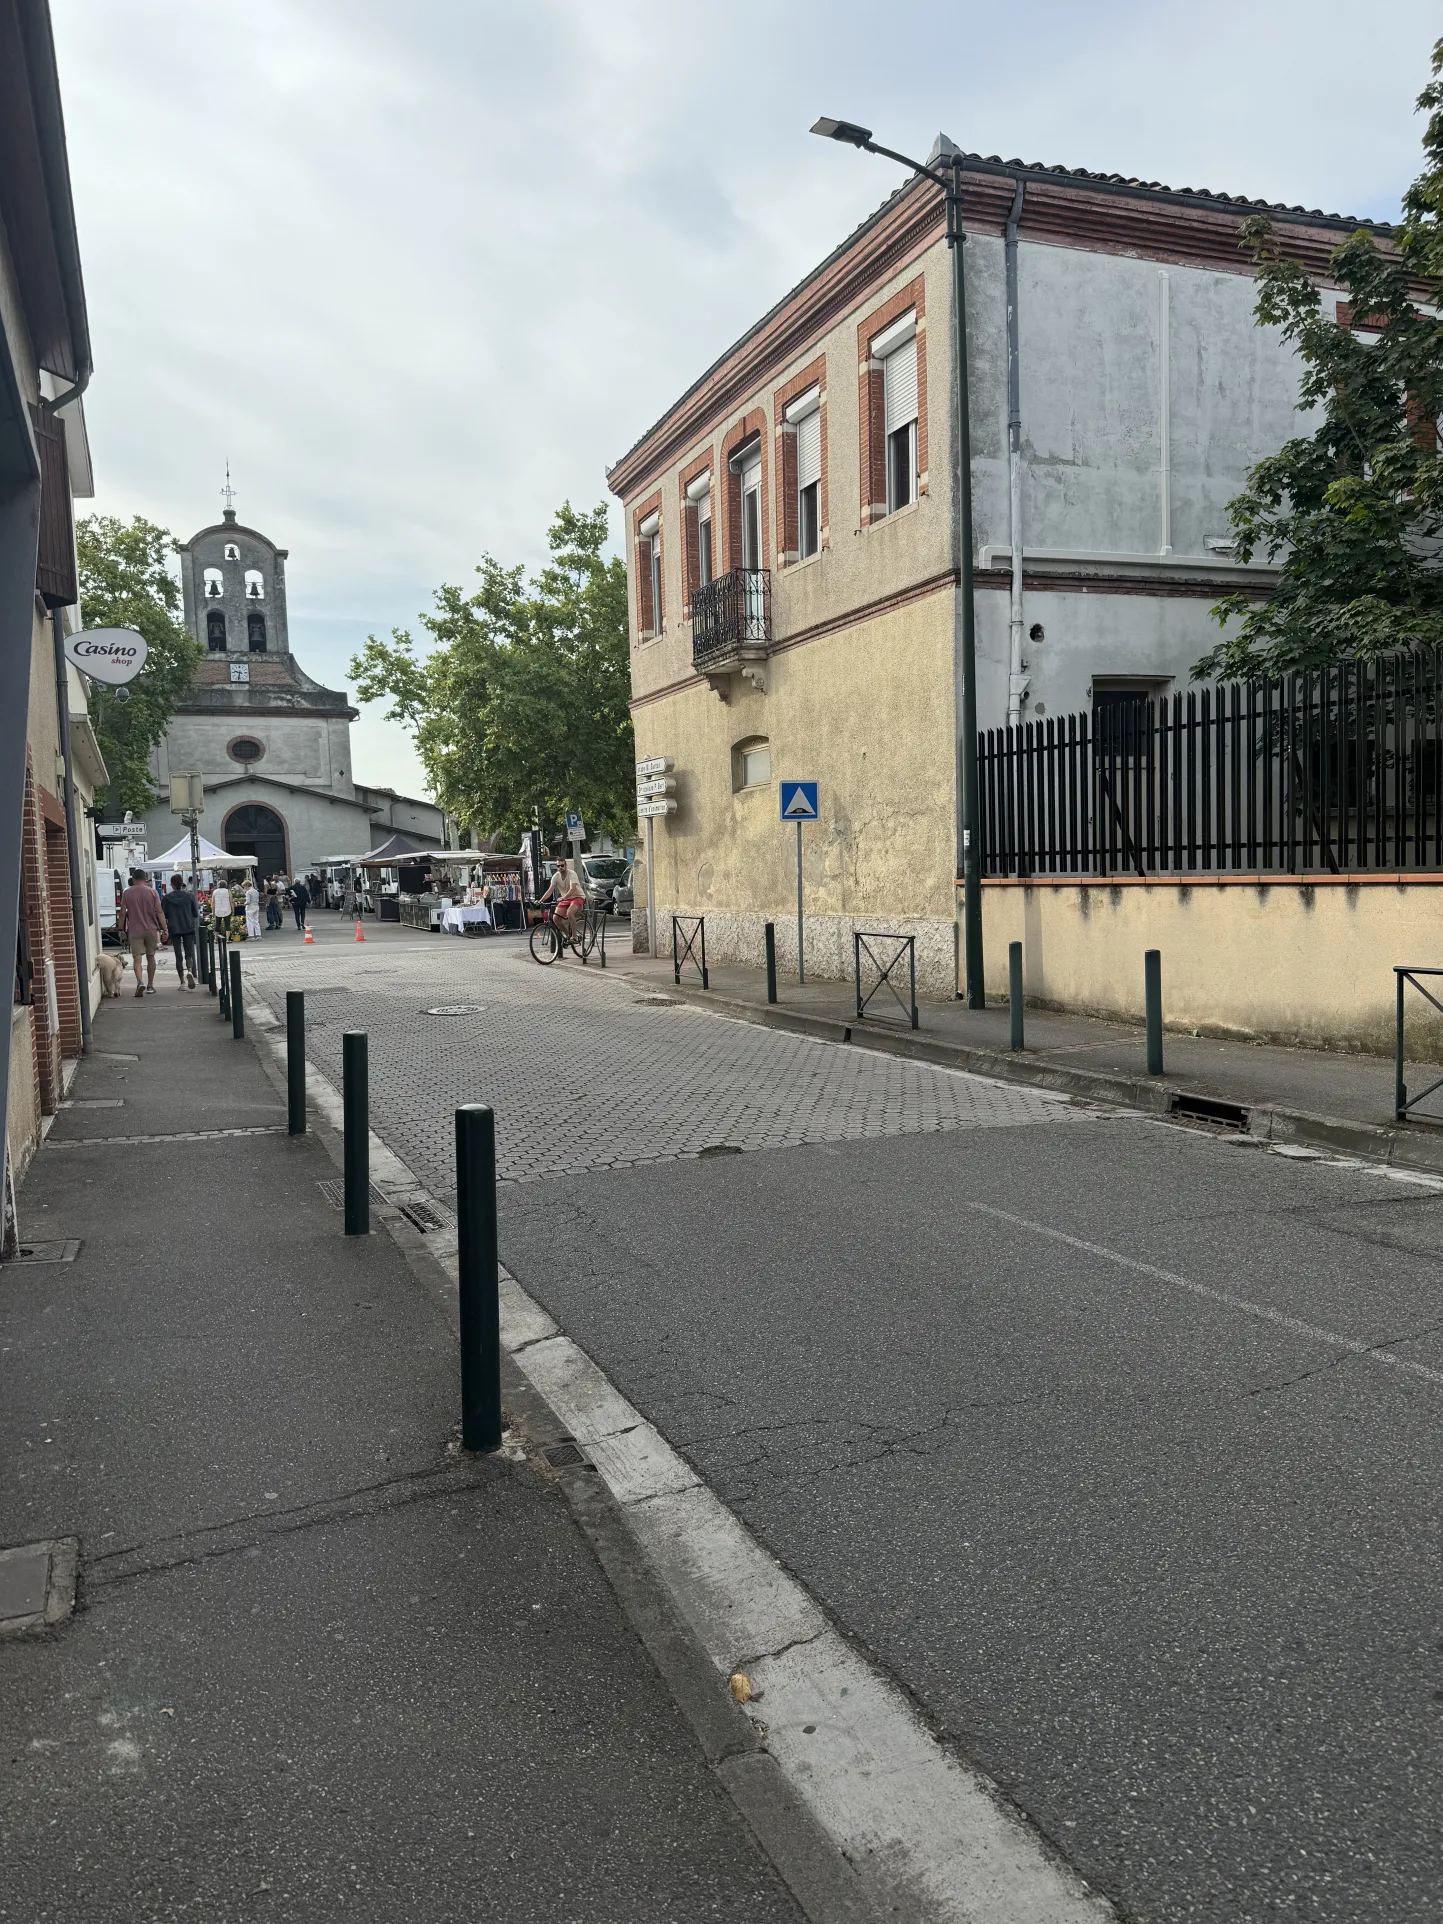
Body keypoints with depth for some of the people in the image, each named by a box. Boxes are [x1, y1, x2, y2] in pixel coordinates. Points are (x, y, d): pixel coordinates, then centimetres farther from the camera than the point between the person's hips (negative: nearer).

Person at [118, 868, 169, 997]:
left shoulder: (127, 893, 0)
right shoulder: (152, 892, -1)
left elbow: (122, 913, 1)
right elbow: (160, 912, -4)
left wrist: (121, 929, 11)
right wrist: (165, 929, -2)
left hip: (135, 930, -1)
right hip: (151, 929, 1)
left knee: (137, 958, -3)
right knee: (150, 957, 12)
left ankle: (139, 982, -25)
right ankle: (150, 985, 18)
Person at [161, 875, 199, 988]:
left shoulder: (167, 898, -4)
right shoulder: (190, 896, -1)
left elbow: (163, 915, -1)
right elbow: (196, 914, 4)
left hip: (174, 929, 0)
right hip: (188, 928, 0)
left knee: (179, 956, 6)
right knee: (189, 954, 5)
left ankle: (183, 982, 4)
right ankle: (190, 972, -25)